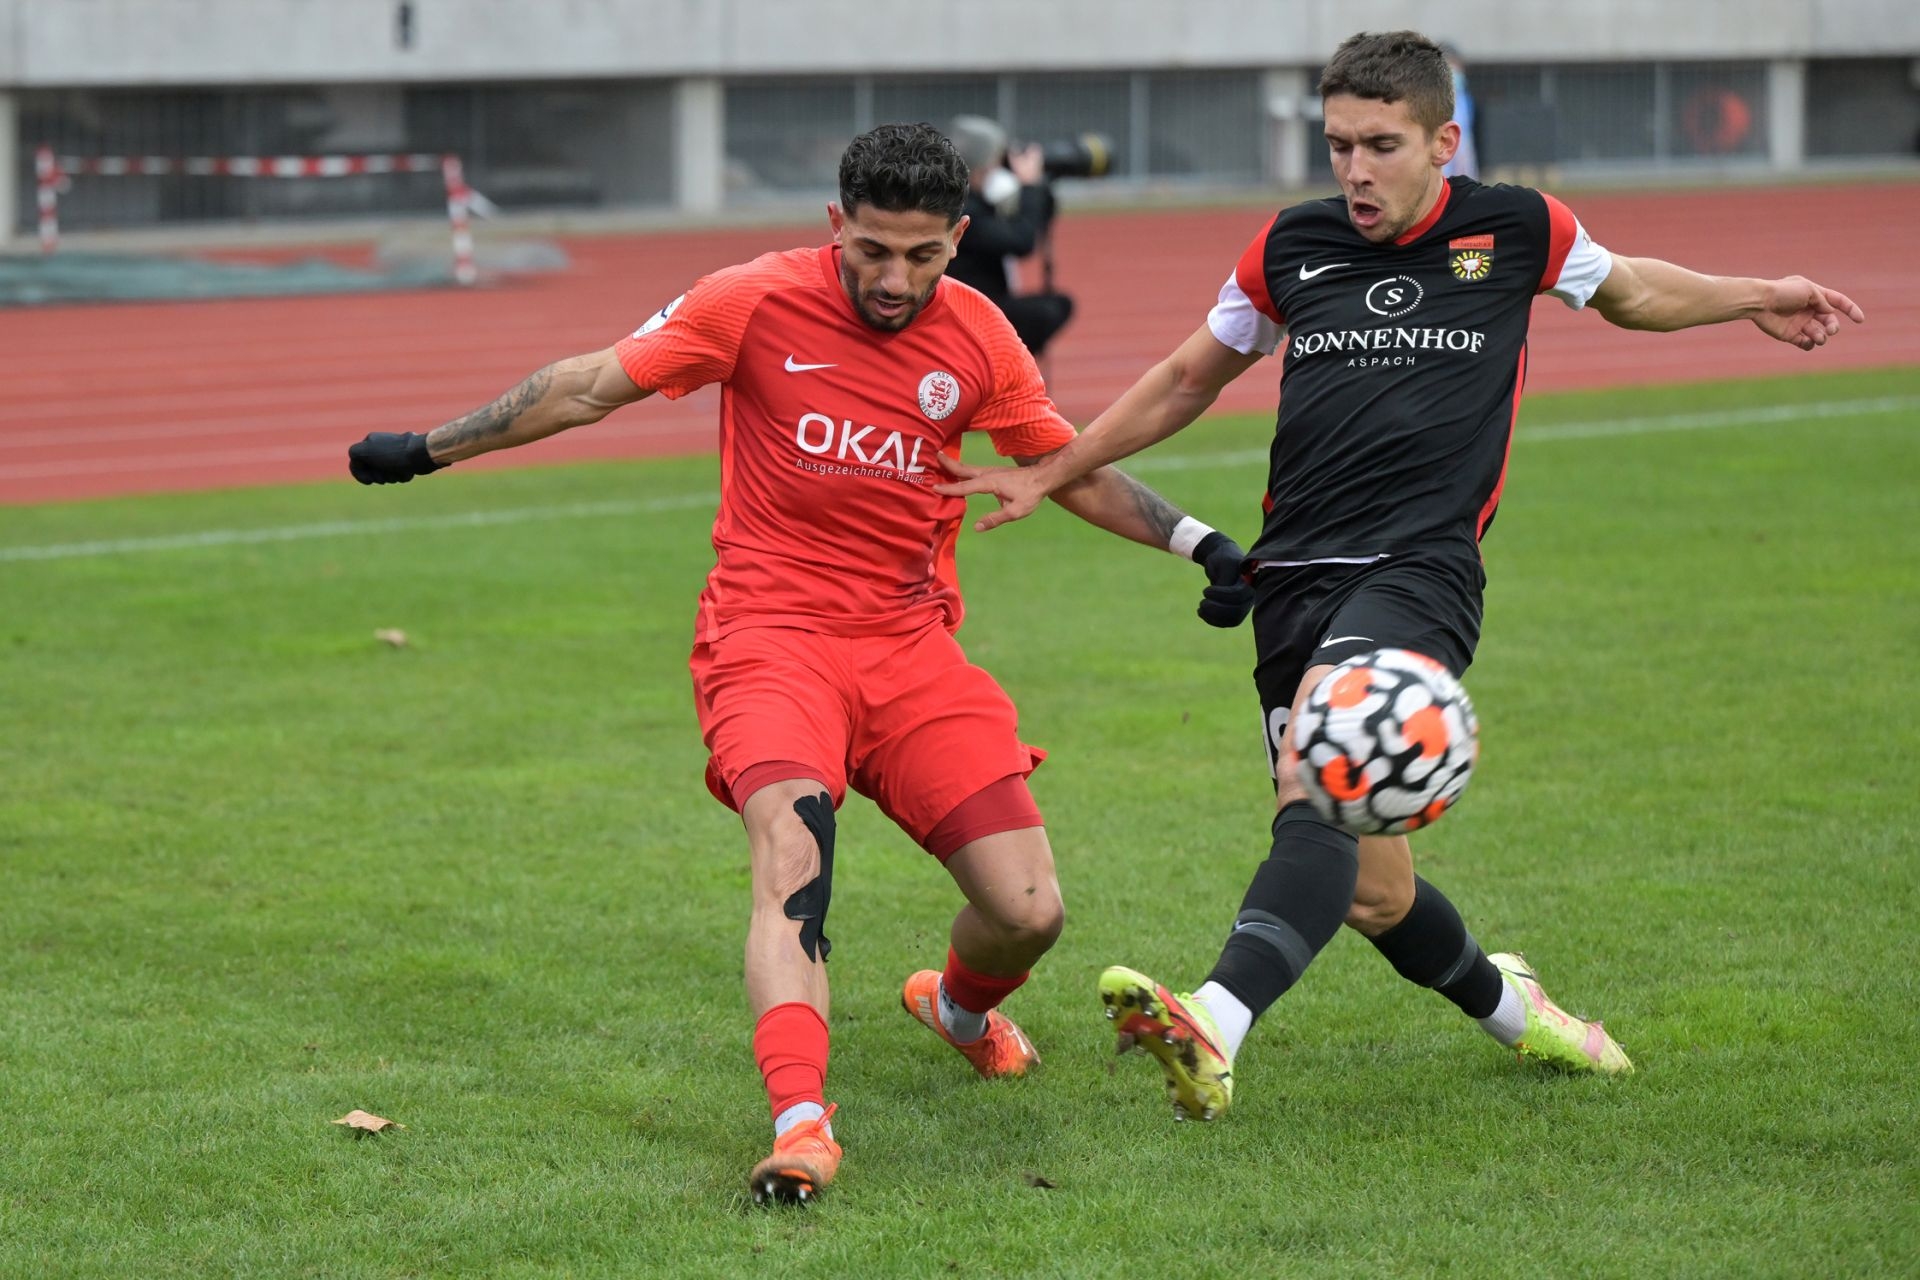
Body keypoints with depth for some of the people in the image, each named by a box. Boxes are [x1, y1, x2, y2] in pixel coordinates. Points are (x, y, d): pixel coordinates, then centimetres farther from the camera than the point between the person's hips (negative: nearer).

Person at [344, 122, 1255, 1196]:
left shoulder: (976, 335, 1)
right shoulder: (756, 303, -7)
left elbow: (1073, 469, 16)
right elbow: (590, 387, 3)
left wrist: (1202, 543, 6)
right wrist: (427, 450, 7)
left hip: (913, 642, 3)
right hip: (773, 631, -3)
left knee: (1030, 912, -5)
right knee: (793, 847, -31)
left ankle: (962, 1008, 31)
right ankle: (800, 1123, -39)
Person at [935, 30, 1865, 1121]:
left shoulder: (1515, 231, 7)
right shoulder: (1291, 249, 10)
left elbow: (1628, 290, 30)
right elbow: (1188, 380, 26)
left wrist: (1752, 298, 19)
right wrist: (1049, 475, 23)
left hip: (1422, 571, -3)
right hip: (1296, 578, 3)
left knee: (1318, 773, -31)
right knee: (1373, 892, 1)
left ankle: (1215, 1028, -48)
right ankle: (1506, 1004, 33)